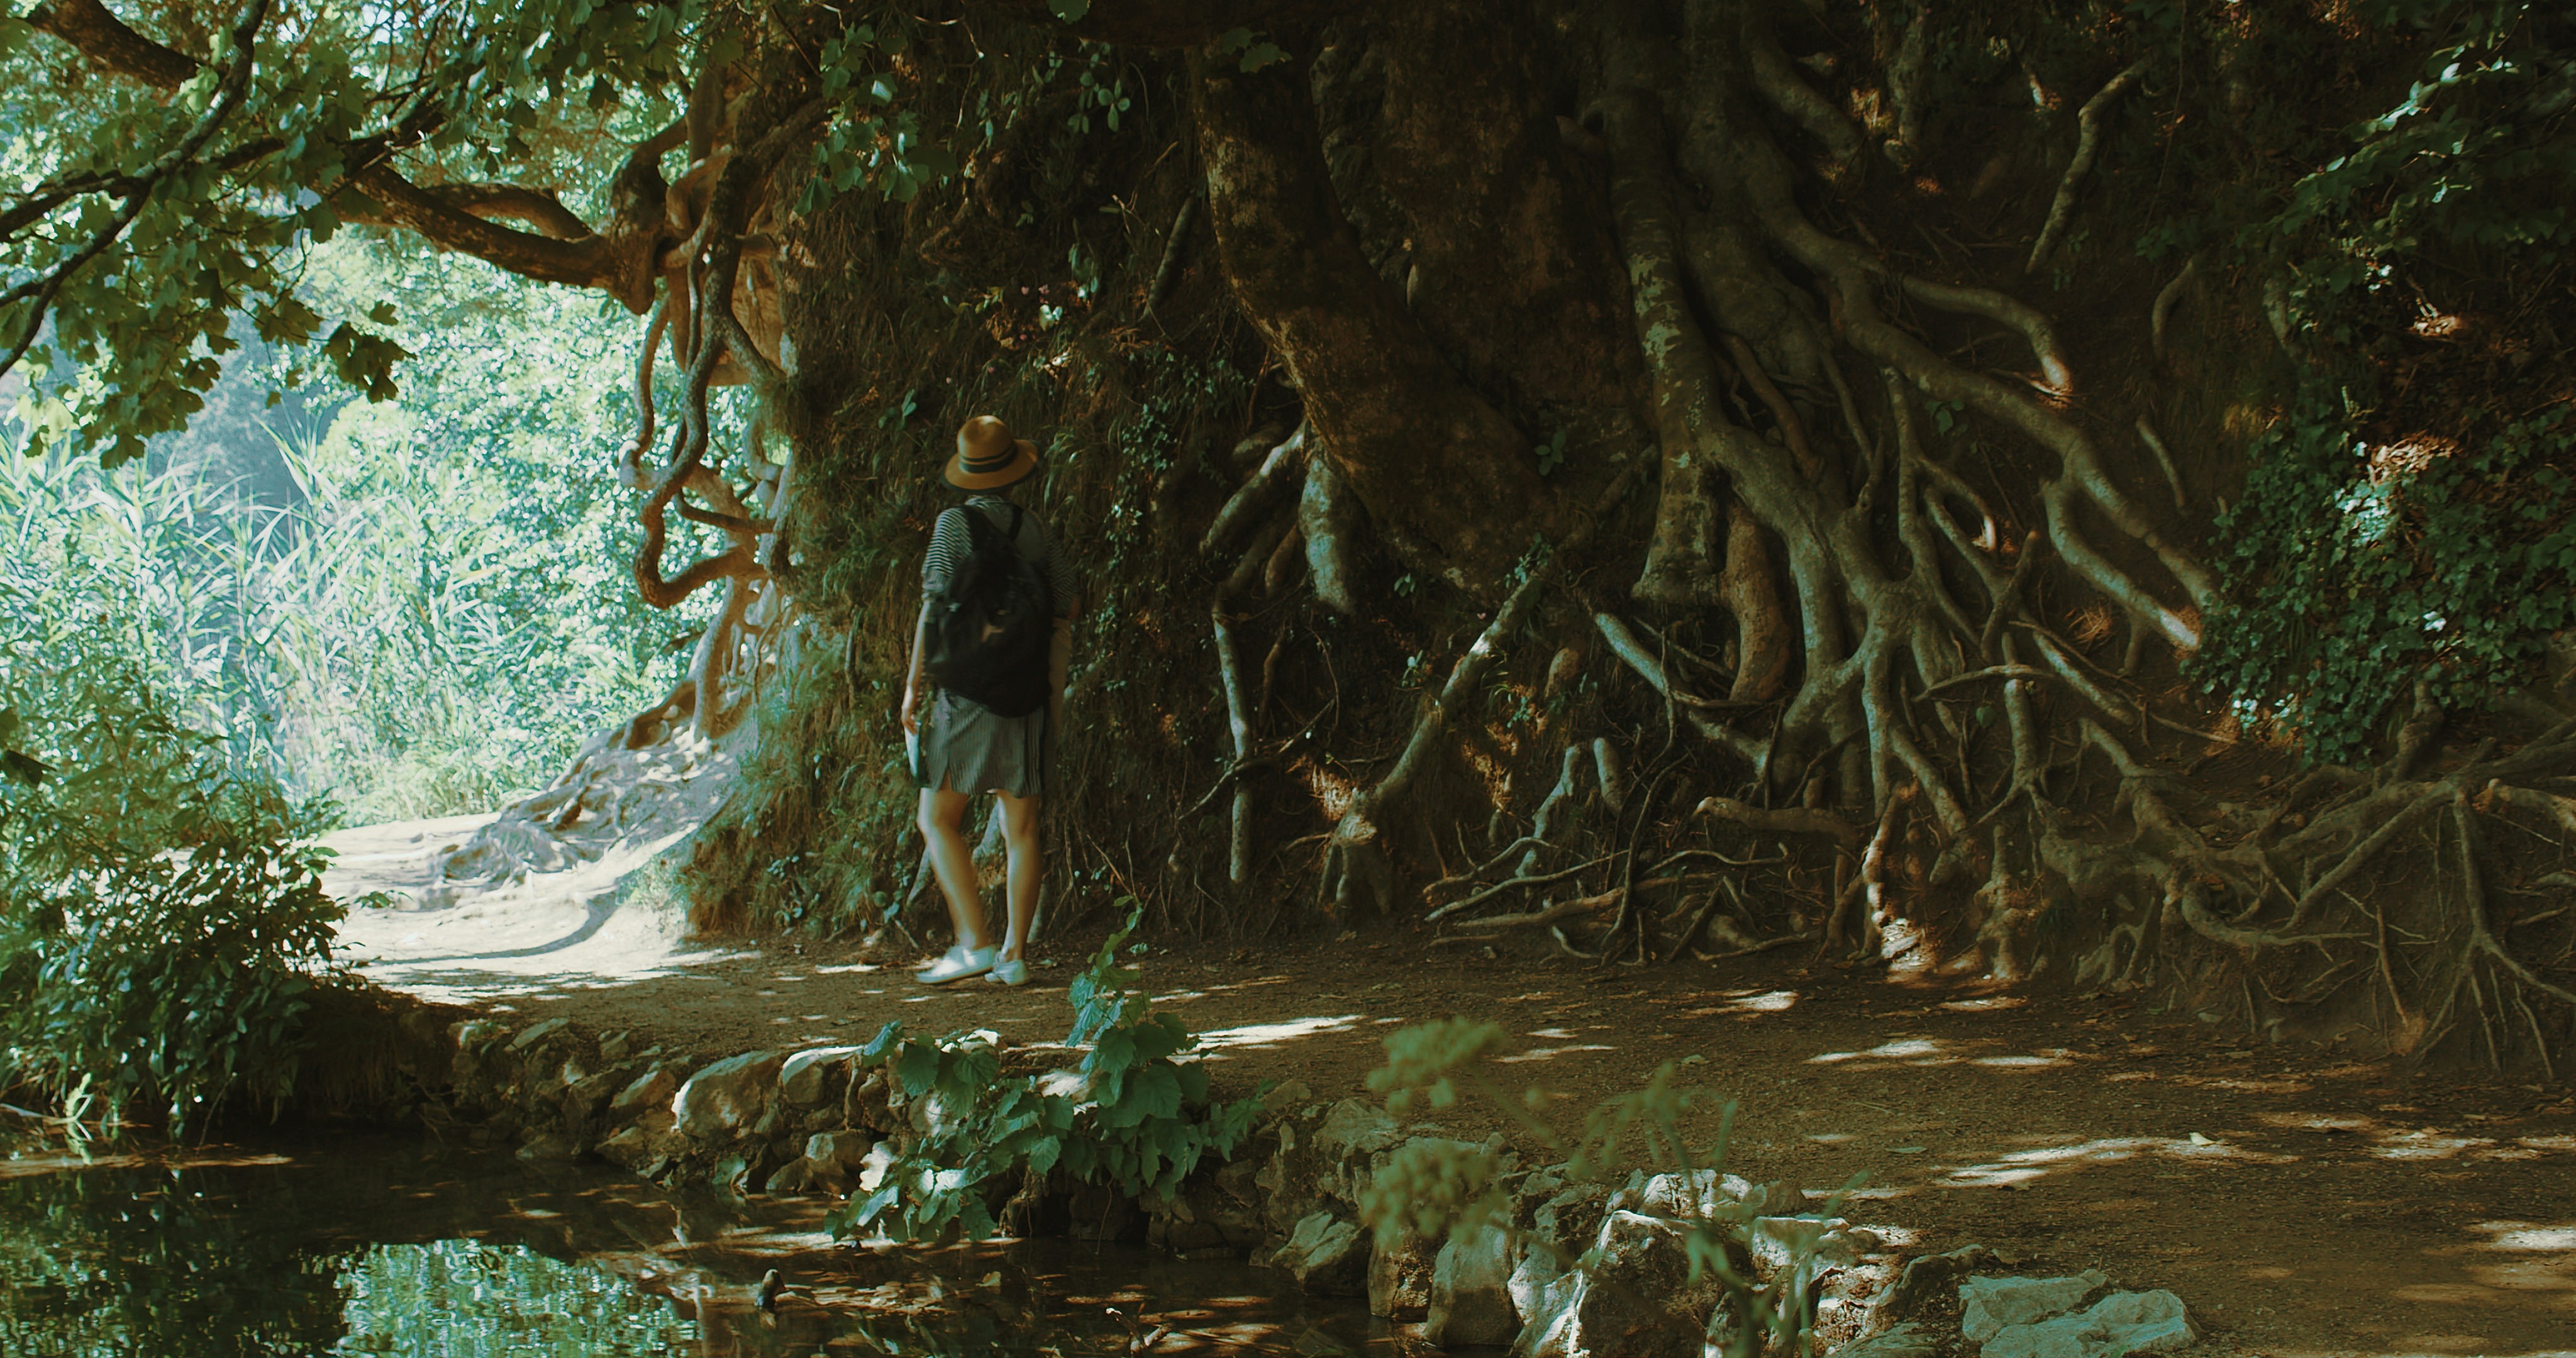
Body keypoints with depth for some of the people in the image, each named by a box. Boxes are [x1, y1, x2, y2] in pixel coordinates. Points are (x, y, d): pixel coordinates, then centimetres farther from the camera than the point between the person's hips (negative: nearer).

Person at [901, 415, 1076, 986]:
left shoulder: (956, 523, -4)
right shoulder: (1034, 529, 7)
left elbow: (936, 608, -7)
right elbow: (1064, 613, 11)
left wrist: (914, 686, -1)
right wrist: (1056, 692, 21)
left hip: (968, 695, -4)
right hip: (1026, 698, 4)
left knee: (938, 820, 1)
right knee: (1021, 830, 6)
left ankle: (974, 943, -10)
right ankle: (1014, 955, 4)